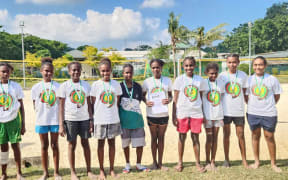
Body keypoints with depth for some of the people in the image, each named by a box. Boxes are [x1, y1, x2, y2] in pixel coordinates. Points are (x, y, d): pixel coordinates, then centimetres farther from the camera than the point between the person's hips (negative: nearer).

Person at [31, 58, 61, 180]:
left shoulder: (58, 86, -1)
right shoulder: (36, 87, 2)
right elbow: (35, 105, 7)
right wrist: (40, 113, -5)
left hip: (55, 119, -1)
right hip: (41, 120, 1)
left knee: (54, 145, 8)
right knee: (44, 146, 10)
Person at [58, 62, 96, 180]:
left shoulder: (86, 85, 6)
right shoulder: (64, 86, -2)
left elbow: (88, 104, 9)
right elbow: (61, 106, -2)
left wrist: (91, 119, 3)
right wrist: (61, 124, -6)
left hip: (84, 118, 2)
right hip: (70, 119, -2)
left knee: (85, 143, 8)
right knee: (72, 145, 6)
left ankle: (89, 170, 19)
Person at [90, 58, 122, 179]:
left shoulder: (116, 84, 2)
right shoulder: (96, 85, -3)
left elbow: (118, 102, 8)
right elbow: (93, 103, 1)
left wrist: (118, 117, 6)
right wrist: (92, 119, -1)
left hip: (113, 119, 2)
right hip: (100, 119, -1)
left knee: (112, 143, 10)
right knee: (101, 143, 8)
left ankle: (112, 169, 23)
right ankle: (101, 170, 20)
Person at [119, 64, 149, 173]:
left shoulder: (138, 86, 3)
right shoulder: (119, 87, -5)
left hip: (137, 119, 2)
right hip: (124, 120, -2)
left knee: (140, 143, 4)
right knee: (125, 144, 11)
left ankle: (138, 164, 24)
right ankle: (128, 164, 29)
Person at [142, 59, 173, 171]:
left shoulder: (167, 81, 2)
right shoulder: (147, 81, 0)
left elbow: (170, 95, 11)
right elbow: (143, 95, 10)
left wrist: (169, 100, -11)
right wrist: (146, 102, -11)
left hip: (163, 114, 1)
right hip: (152, 114, -1)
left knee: (161, 138, 9)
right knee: (154, 138, 9)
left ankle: (160, 163, 20)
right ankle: (154, 162, 22)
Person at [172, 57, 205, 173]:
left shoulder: (199, 80, 4)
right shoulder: (179, 79, -1)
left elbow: (202, 97, 9)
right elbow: (175, 99, 0)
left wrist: (204, 114, 7)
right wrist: (174, 115, -4)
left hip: (196, 113, 1)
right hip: (182, 112, -1)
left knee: (195, 138, 6)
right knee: (182, 137, 9)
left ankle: (198, 163, 19)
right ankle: (180, 162, 23)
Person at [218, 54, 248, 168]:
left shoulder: (243, 75, 0)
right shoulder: (222, 76, -3)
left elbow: (245, 91, 10)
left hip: (239, 111, 1)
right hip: (225, 110, 0)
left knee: (241, 135, 7)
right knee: (226, 135, 9)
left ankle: (244, 160, 21)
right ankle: (226, 159, 21)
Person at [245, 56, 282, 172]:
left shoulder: (272, 79, -4)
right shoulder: (249, 80, 0)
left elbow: (277, 95, 5)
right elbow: (246, 96, 8)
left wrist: (269, 105, 4)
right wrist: (252, 105, 1)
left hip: (269, 113, -1)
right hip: (253, 113, 2)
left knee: (269, 137, 6)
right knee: (255, 136, 12)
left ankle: (273, 163, 21)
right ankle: (256, 161, 26)